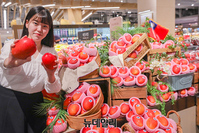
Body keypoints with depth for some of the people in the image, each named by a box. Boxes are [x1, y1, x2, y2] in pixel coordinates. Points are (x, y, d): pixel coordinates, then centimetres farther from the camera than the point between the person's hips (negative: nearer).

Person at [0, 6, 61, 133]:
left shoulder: (51, 52, 1)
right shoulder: (11, 46, -8)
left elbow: (53, 90, -5)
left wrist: (51, 75, -27)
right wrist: (11, 62, -56)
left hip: (35, 103, 3)